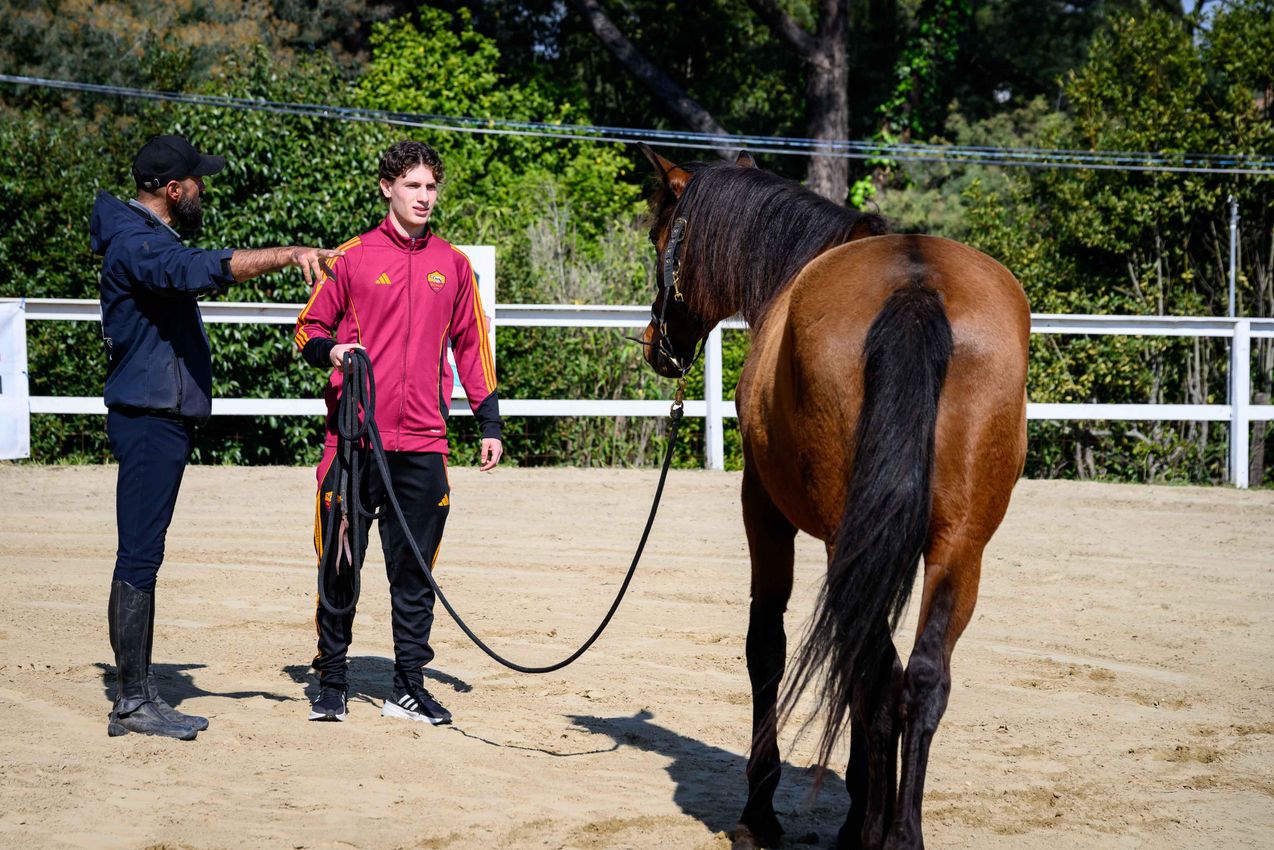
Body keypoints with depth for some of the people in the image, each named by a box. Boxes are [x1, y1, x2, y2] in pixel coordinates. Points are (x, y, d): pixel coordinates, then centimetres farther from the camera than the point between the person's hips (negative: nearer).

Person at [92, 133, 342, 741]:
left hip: (162, 417, 11)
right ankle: (132, 702, -6)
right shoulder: (136, 244, -16)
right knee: (139, 558, -8)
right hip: (147, 419, -11)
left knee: (143, 556, 11)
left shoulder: (149, 239, 18)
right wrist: (285, 255, -37)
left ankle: (140, 695, 15)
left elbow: (195, 276, 33)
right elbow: (199, 270, -35)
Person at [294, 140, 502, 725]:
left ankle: (408, 687, 13)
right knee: (340, 564, 1)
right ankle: (331, 683, 10)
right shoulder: (353, 257, 3)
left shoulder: (452, 264, 12)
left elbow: (471, 345, 16)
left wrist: (489, 423, 12)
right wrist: (328, 350, -15)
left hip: (423, 445, 3)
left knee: (414, 571, 6)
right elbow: (309, 329, 8)